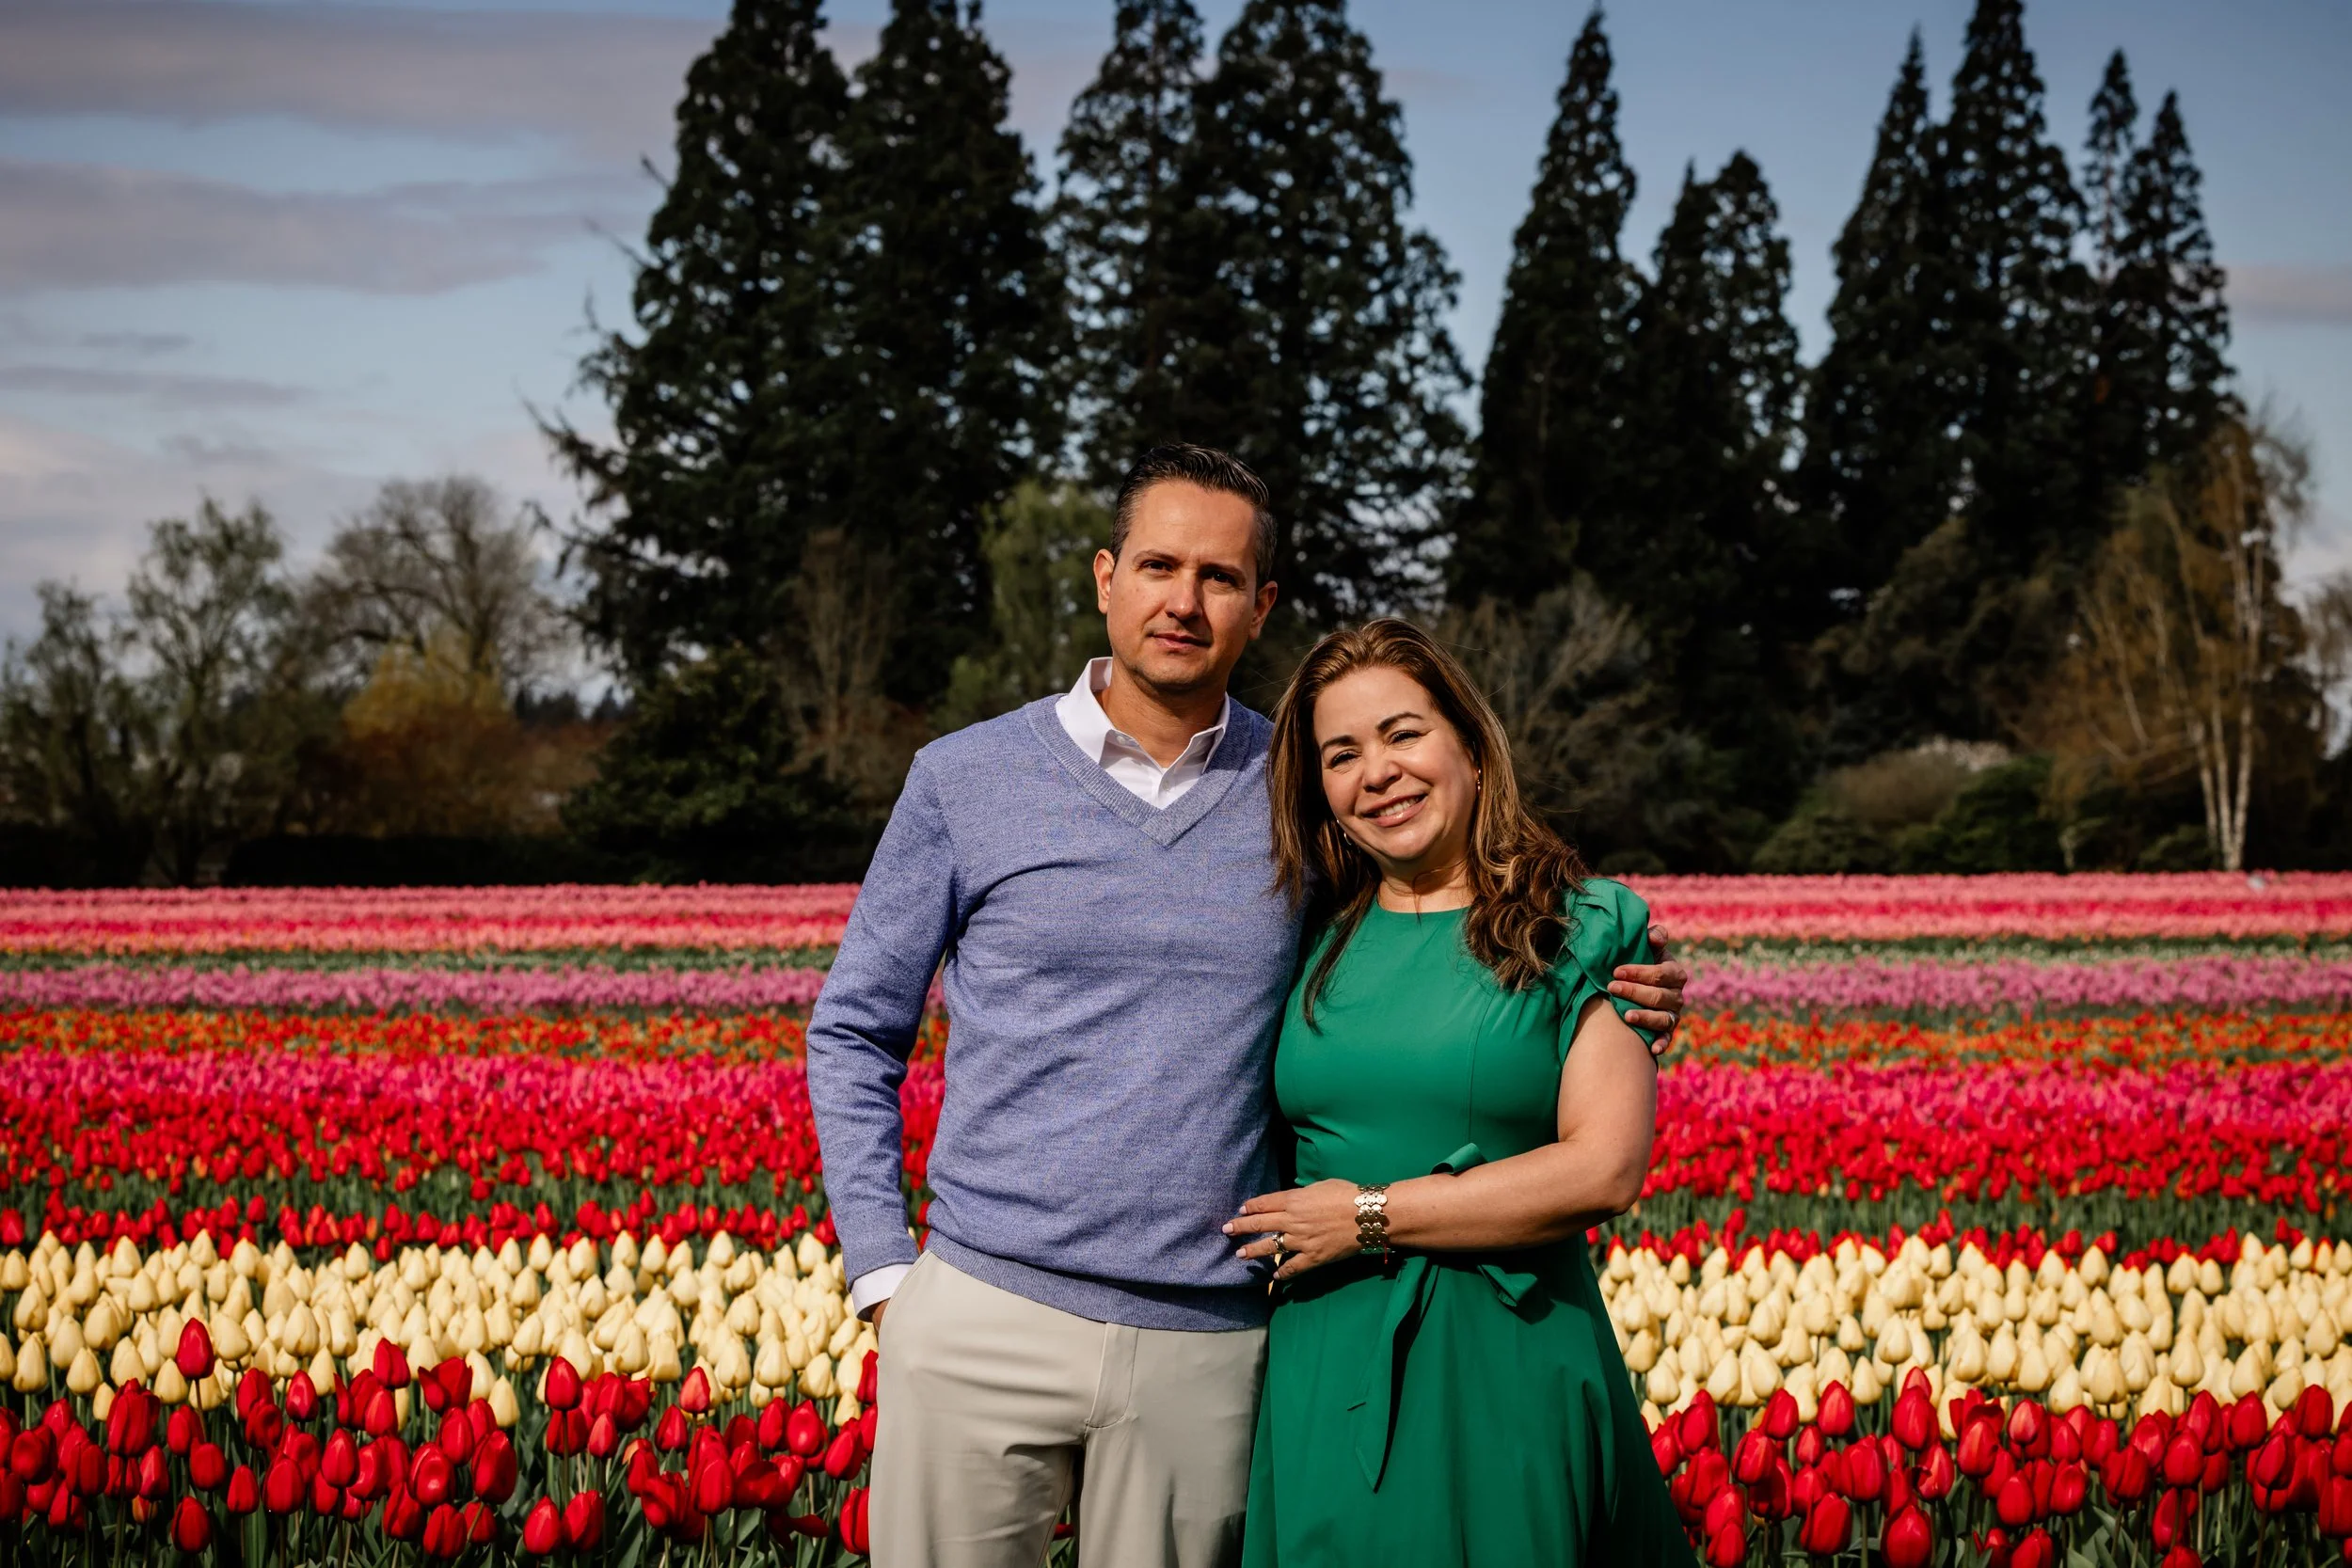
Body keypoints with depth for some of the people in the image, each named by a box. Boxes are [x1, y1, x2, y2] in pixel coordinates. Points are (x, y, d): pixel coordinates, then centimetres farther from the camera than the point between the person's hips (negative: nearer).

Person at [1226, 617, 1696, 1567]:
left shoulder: (1580, 932, -1)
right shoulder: (1314, 941, 10)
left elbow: (1606, 1170, -11)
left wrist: (1371, 1215, -11)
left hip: (1509, 1378, -3)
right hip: (1329, 1378, 3)